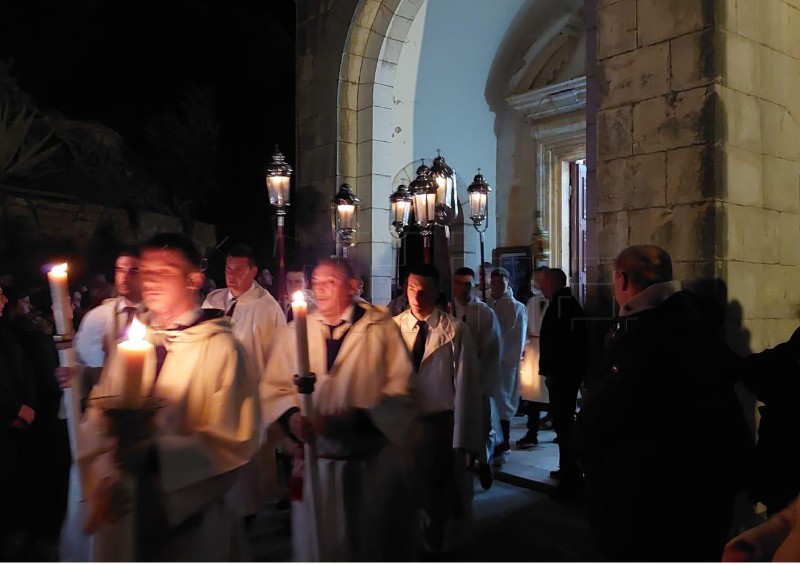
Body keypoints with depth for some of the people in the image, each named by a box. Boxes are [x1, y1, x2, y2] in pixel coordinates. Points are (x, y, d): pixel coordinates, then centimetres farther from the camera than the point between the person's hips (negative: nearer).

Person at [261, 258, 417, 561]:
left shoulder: (381, 327, -4)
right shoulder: (295, 331, 6)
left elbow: (401, 389, -8)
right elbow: (274, 387, 6)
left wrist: (358, 419, -20)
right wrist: (291, 416, -14)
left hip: (372, 462, -2)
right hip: (315, 460, 2)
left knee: (373, 545, 14)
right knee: (318, 545, 14)